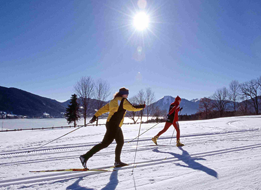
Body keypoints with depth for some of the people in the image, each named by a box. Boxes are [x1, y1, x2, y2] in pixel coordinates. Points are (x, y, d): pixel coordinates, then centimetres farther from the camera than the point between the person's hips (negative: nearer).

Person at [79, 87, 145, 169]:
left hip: (116, 126, 10)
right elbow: (133, 108, -7)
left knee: (120, 142, 17)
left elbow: (104, 108, 14)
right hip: (114, 125, -10)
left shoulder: (113, 101, 17)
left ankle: (117, 161, 25)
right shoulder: (123, 101, -7)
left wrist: (95, 116, 14)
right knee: (105, 143, -8)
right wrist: (142, 107, 8)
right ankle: (85, 157, -9)